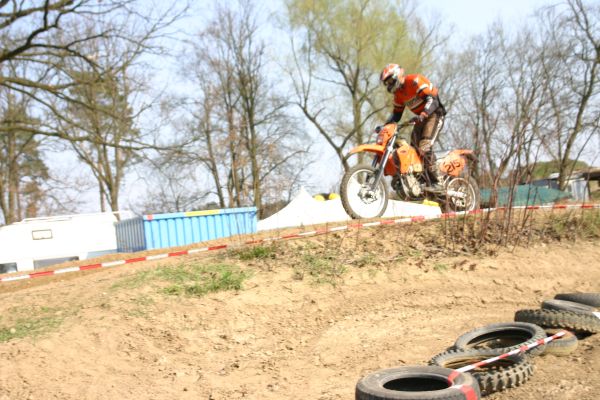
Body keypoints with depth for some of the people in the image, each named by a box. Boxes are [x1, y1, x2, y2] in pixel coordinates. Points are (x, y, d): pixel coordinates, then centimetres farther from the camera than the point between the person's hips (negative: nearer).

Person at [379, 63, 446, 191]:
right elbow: (396, 114, 15)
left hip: (434, 114, -9)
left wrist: (422, 115, -42)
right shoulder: (398, 93, 11)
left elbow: (432, 99, -26)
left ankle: (436, 182, -25)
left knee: (424, 147, -25)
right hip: (421, 118, 9)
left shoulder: (415, 81, -17)